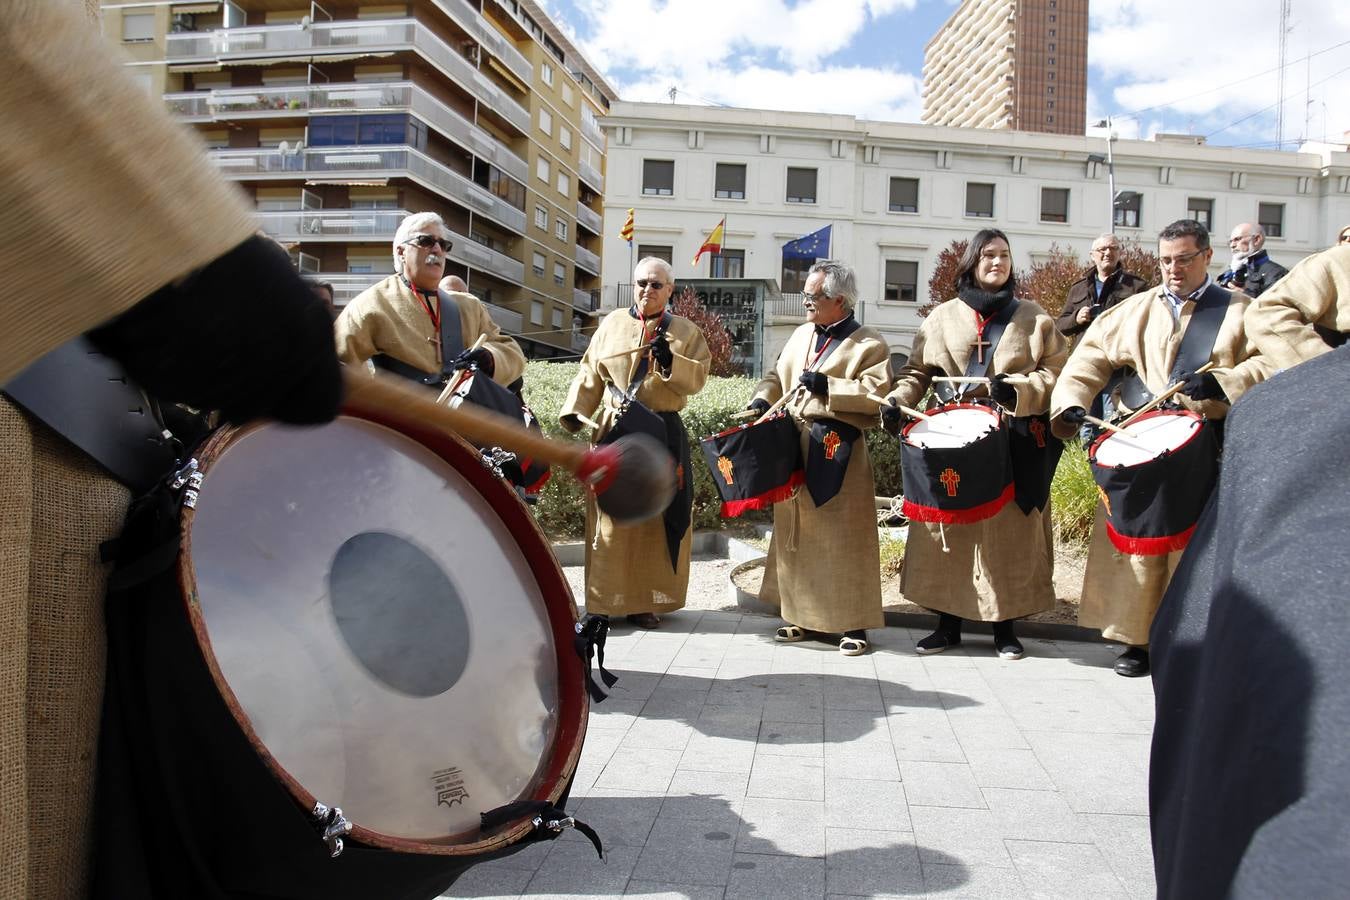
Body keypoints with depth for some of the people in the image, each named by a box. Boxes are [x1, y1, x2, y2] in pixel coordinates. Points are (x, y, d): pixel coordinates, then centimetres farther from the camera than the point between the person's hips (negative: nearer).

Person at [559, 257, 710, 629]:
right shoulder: (612, 324, 10)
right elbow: (590, 375, 7)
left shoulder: (686, 331, 8)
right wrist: (574, 413, -4)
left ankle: (647, 599, 10)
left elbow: (696, 380, -3)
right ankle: (607, 598, 6)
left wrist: (671, 362, -20)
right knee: (611, 516, 0)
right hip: (614, 432, 0)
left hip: (663, 435, 0)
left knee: (656, 517, 1)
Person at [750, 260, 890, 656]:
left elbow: (875, 394, -14)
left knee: (844, 537, -3)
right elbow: (778, 374, 20)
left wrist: (827, 386, -19)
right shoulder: (801, 335, 15)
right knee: (796, 532, 10)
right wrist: (763, 400, 1)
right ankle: (802, 615, 21)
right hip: (795, 445, 7)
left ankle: (853, 623, 6)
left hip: (839, 451, -6)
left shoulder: (869, 343, -5)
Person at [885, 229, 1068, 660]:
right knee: (949, 533, 1)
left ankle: (1005, 625, 14)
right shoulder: (942, 317, 11)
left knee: (1010, 532, 2)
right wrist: (897, 400, -10)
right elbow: (917, 372, 9)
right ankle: (948, 622, 13)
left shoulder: (1034, 319, 9)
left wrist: (1019, 390, -15)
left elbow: (1058, 373, 3)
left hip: (1016, 444, 0)